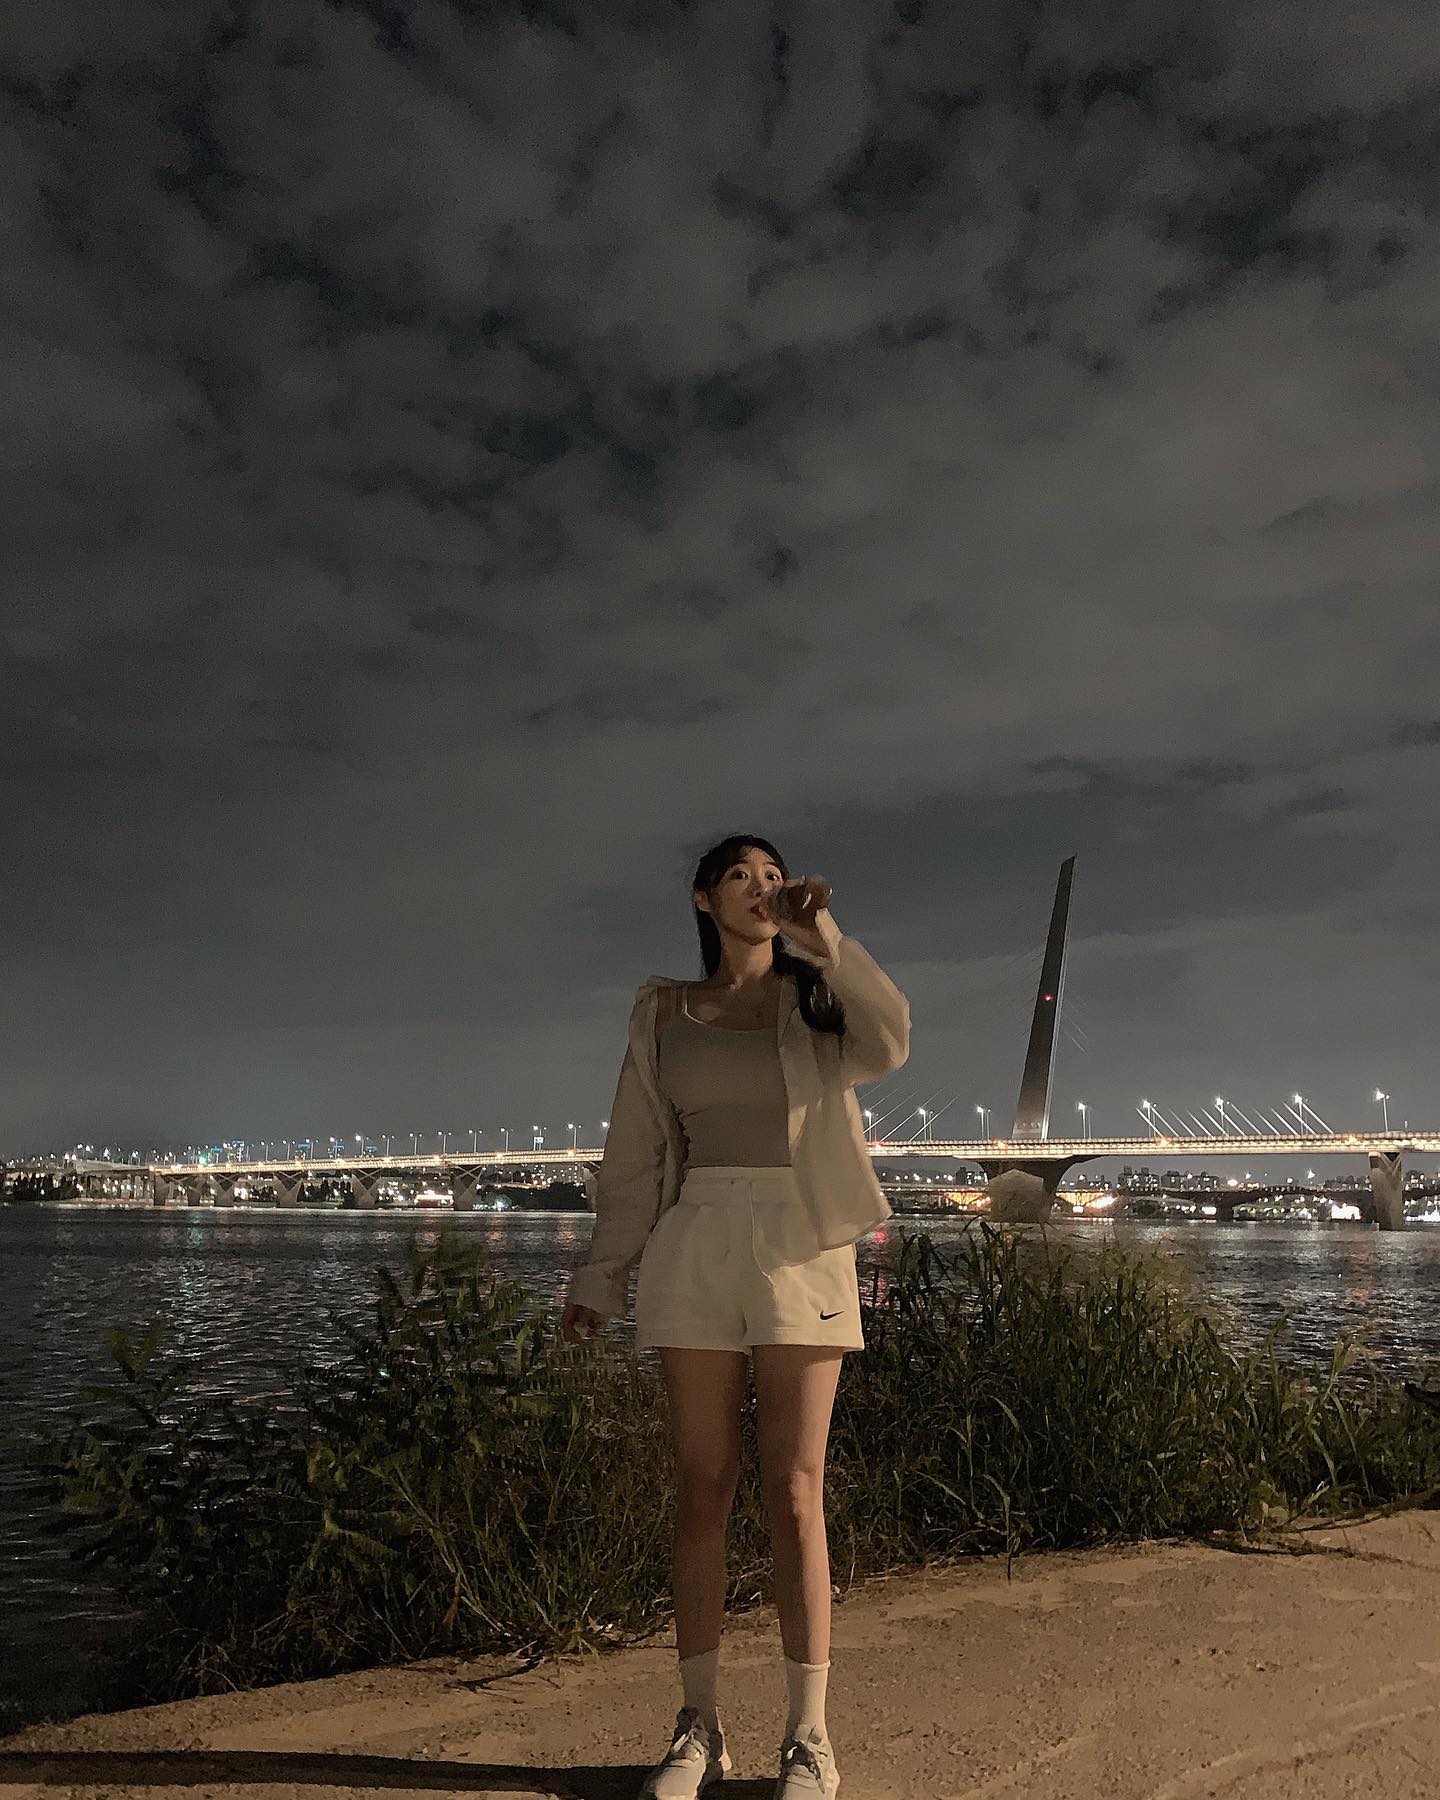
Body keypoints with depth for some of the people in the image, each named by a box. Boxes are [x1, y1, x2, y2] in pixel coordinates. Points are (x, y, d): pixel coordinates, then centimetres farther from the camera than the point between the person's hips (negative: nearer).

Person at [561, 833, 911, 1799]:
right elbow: (637, 1156, 10)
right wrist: (601, 1278, 7)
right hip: (695, 1251, 2)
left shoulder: (817, 1000, 6)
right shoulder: (664, 1013, 10)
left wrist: (824, 939, -18)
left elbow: (889, 1045, -16)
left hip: (802, 1251, -1)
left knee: (796, 1496, 0)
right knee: (702, 1492, 7)